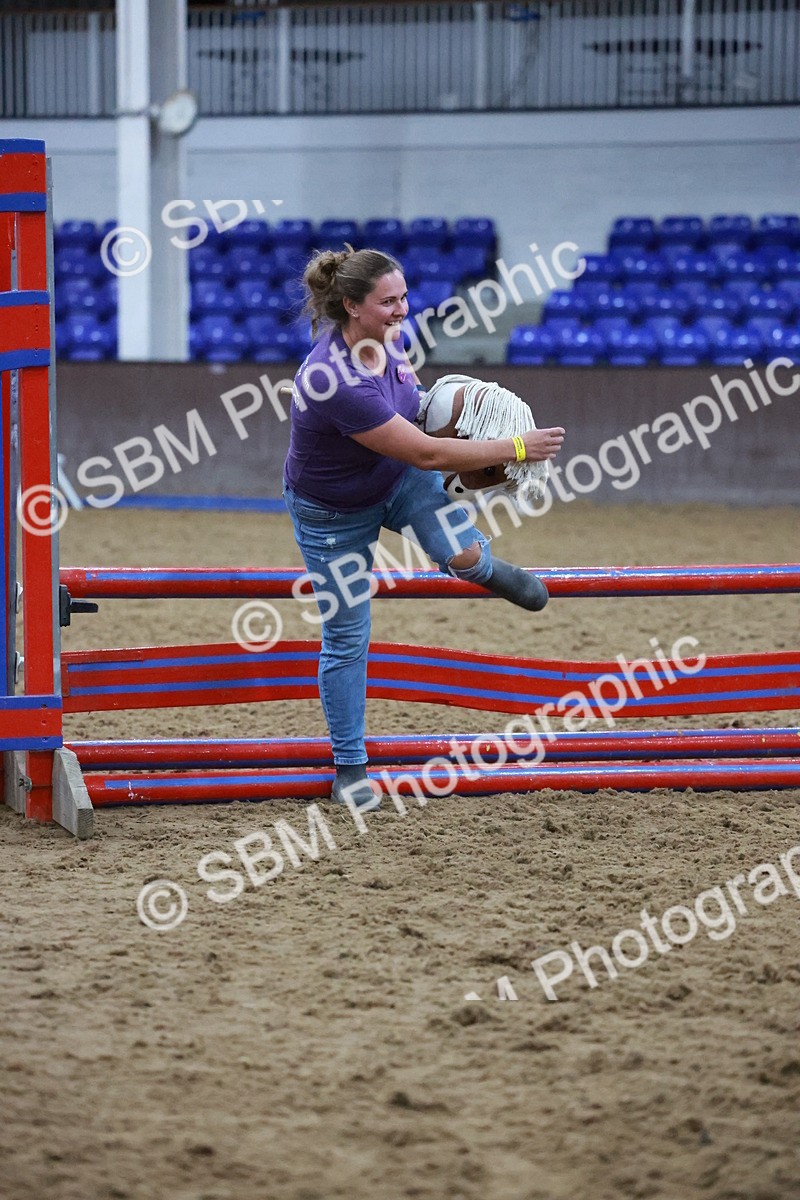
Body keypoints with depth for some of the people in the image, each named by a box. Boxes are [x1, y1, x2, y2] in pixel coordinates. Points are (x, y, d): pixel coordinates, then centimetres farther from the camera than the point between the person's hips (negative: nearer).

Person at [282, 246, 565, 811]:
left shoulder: (386, 334, -16)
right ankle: (350, 768, 23)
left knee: (462, 554, -24)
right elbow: (425, 453, -36)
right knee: (346, 638, 6)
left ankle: (482, 565, 15)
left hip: (399, 479, 5)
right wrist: (516, 448, -32)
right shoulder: (335, 381, -40)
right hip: (335, 514, -5)